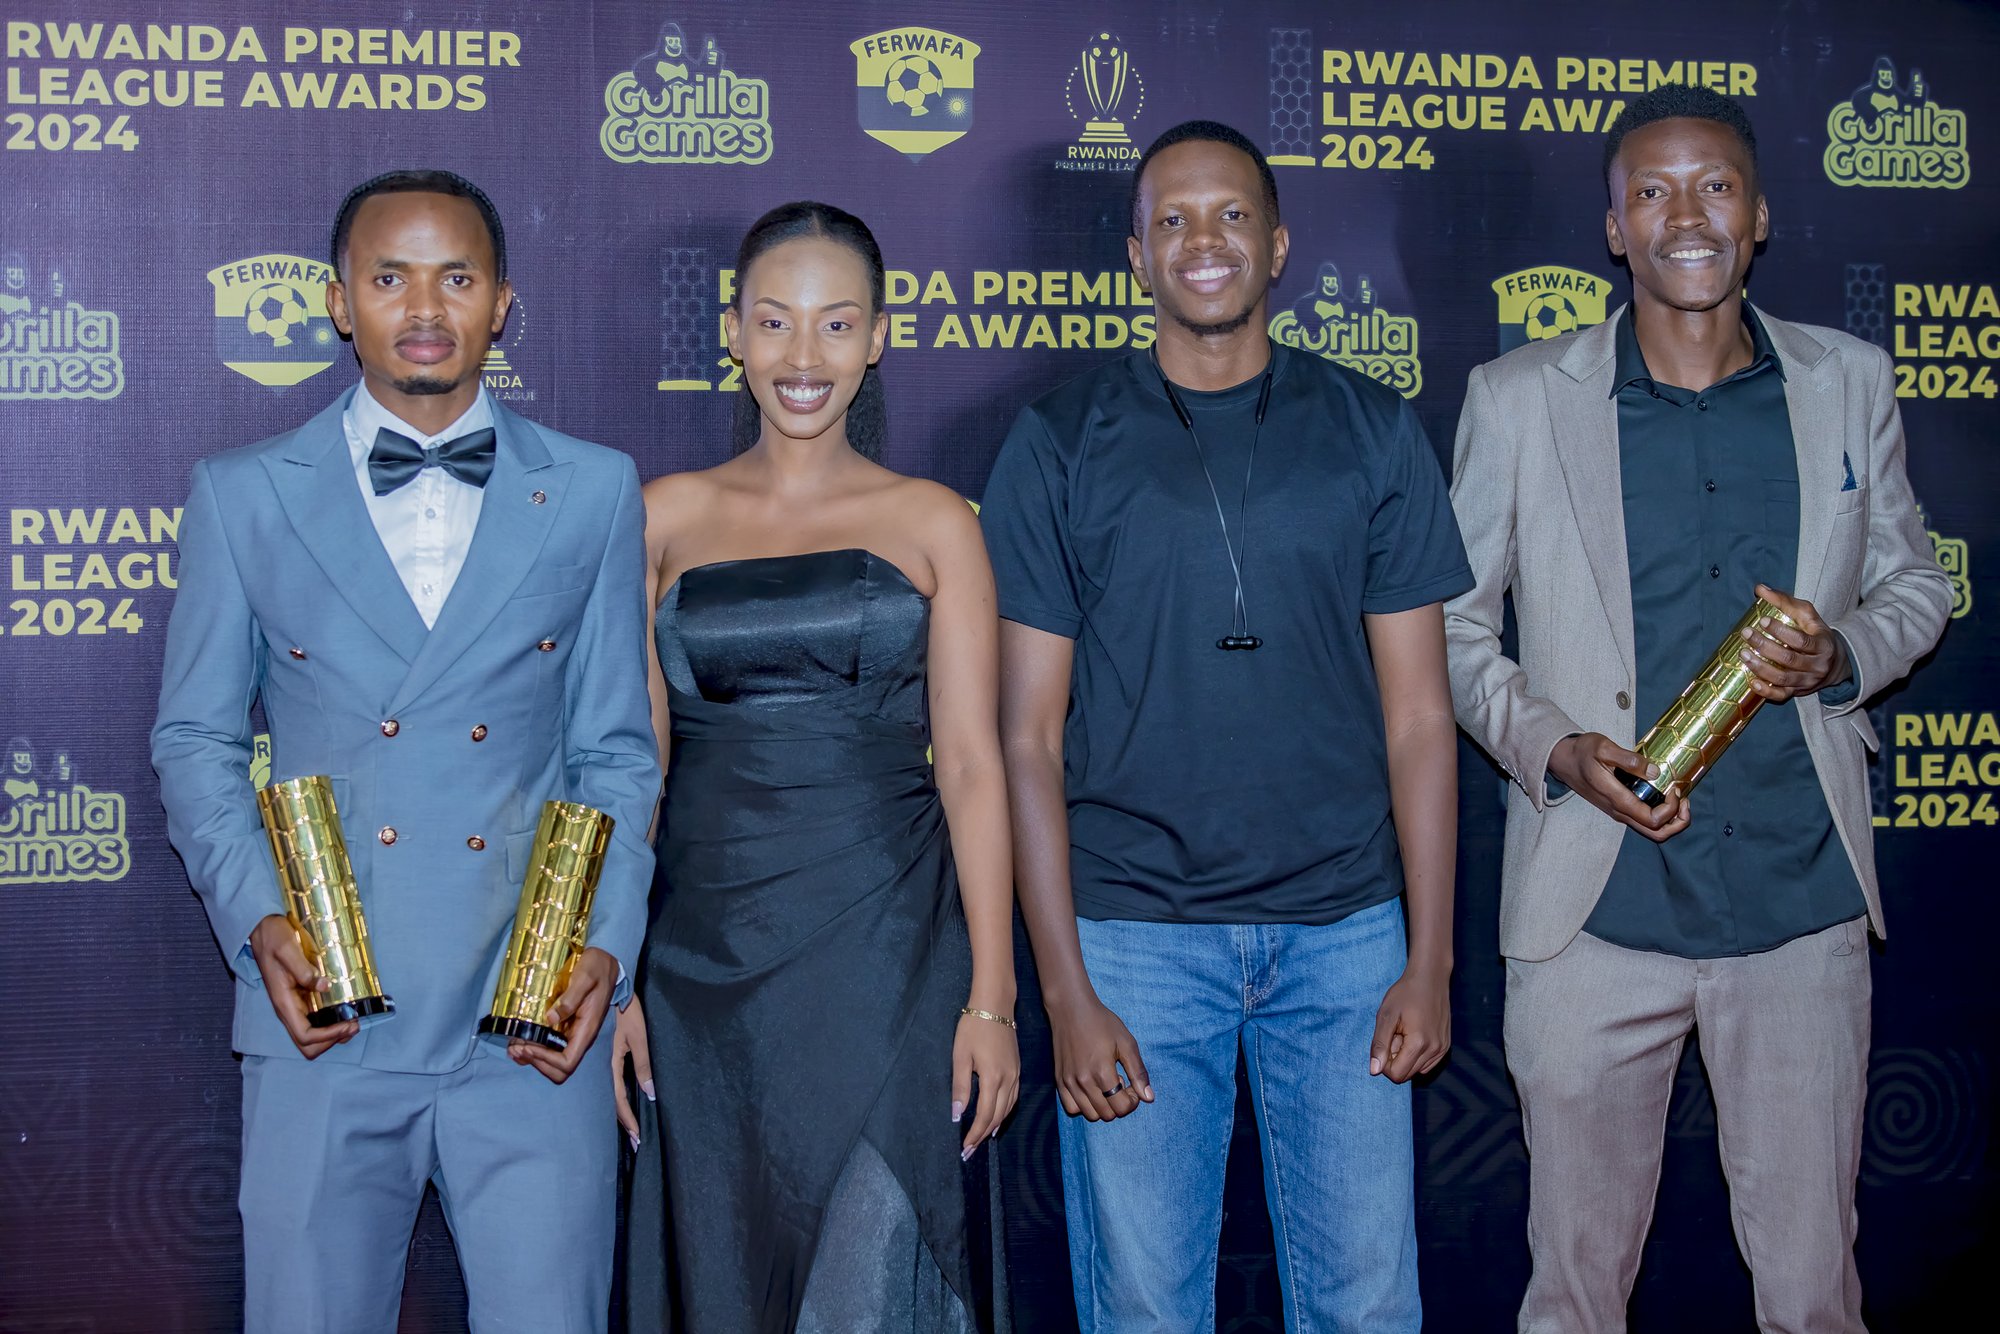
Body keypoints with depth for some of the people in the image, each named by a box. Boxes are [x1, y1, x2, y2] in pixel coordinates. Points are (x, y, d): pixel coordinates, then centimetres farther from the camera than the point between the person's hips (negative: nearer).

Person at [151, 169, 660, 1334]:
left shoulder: (595, 494, 7)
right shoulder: (244, 498, 7)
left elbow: (616, 750, 9)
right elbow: (196, 738, 10)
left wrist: (608, 945, -3)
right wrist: (257, 920, -5)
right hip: (323, 1020, 0)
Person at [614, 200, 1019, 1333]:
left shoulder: (932, 523, 4)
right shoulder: (666, 517, 8)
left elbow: (970, 762, 1)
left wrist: (992, 996, -5)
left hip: (886, 955, -1)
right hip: (707, 957, 2)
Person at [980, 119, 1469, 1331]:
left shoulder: (1372, 433, 5)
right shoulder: (1061, 445, 2)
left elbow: (1418, 715, 5)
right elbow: (1029, 735, 0)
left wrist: (1430, 961, -2)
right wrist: (1064, 991, -7)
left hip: (1343, 929, 1)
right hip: (1134, 937, -1)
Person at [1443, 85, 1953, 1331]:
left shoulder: (1850, 384, 7)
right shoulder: (1518, 398, 1)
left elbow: (1915, 587, 16)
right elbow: (1448, 619, 6)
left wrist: (1840, 655, -7)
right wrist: (1552, 746, -11)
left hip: (1802, 899, 2)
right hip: (1596, 902, -1)